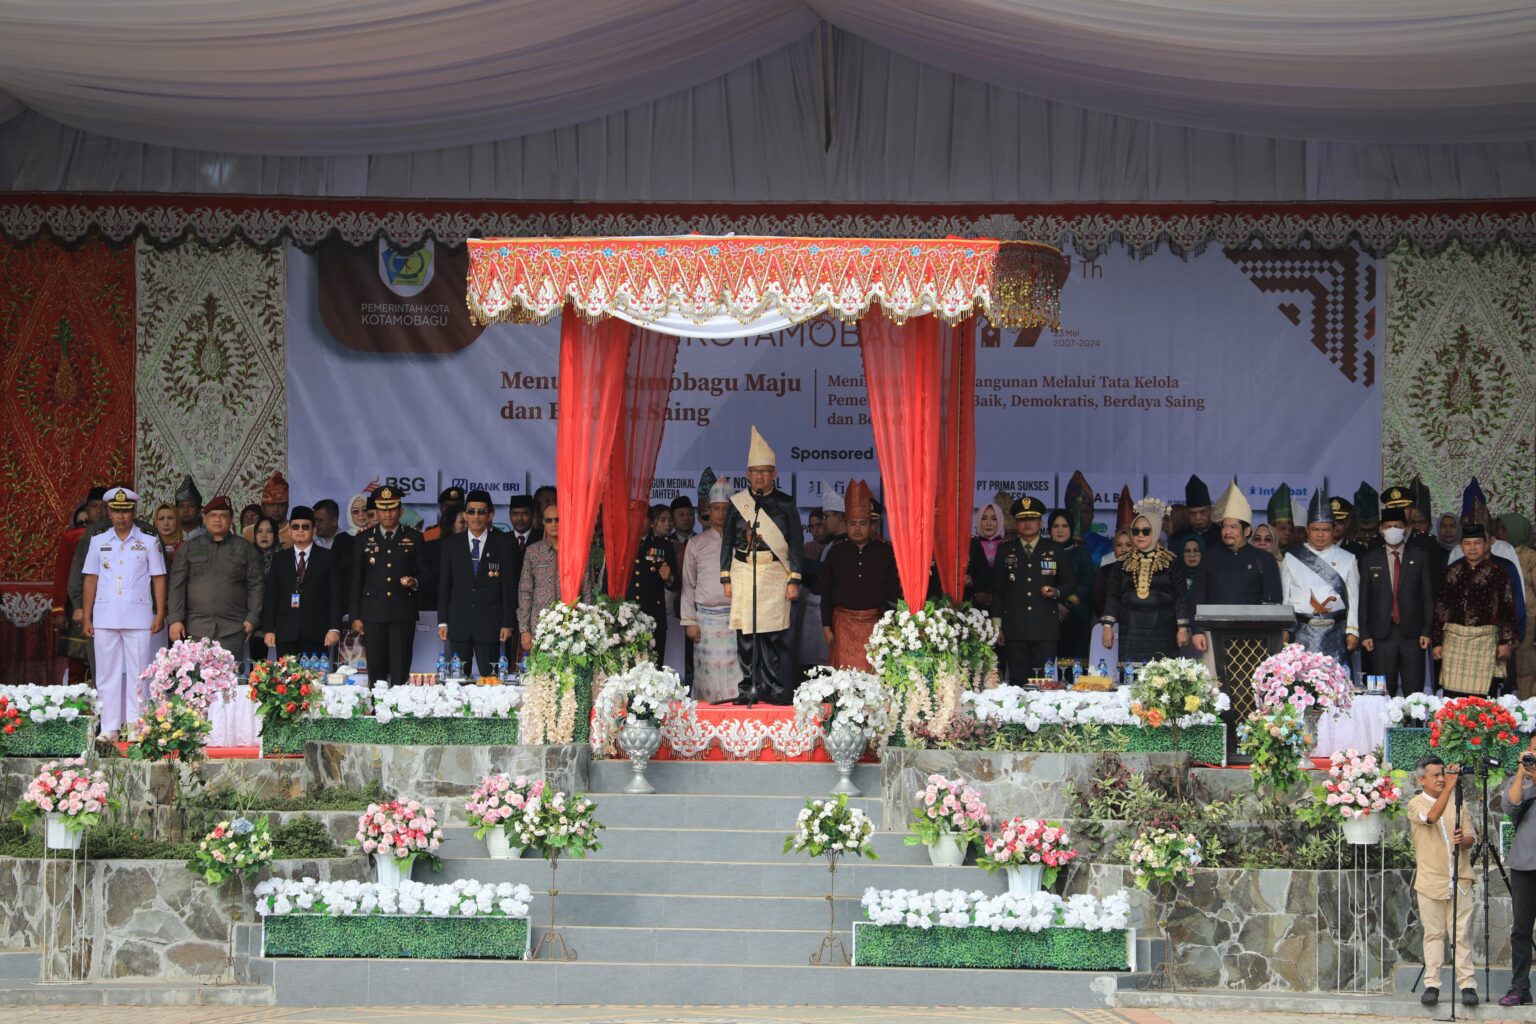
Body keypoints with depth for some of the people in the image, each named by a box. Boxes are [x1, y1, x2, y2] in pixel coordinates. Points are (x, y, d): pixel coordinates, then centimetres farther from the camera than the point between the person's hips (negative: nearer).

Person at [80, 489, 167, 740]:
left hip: (138, 616, -2)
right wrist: (87, 617, 6)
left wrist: (160, 614, -3)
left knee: (137, 673, -2)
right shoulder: (99, 541, 10)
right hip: (105, 616, 2)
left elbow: (158, 579, 5)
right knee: (107, 674, 2)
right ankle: (109, 728, 6)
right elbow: (91, 580, 11)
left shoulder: (148, 542, 4)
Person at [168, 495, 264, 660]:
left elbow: (255, 585, 8)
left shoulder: (245, 548, 10)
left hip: (232, 629, -1)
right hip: (197, 628, 1)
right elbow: (177, 586, 8)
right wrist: (176, 620, -1)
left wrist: (252, 618, -2)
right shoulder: (189, 548, 12)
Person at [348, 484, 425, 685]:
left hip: (403, 614, -1)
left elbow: (424, 572, 12)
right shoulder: (364, 539, 10)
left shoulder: (414, 538, 9)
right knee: (376, 669, 1)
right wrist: (356, 616, 3)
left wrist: (414, 582, -12)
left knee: (401, 670, -4)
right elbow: (356, 580, 9)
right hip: (373, 614, 1)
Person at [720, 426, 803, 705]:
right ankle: (749, 689, 6)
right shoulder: (737, 503, 10)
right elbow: (727, 542, 12)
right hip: (744, 573, 2)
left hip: (775, 574, -2)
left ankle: (777, 690, 0)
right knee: (745, 635, 0)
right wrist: (726, 578, 5)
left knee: (775, 635, -5)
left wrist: (794, 580, -2)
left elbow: (796, 544, 4)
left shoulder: (785, 504, 6)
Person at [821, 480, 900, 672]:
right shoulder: (836, 554, 8)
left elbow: (894, 591, 5)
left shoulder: (885, 552, 4)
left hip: (875, 623, -1)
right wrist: (826, 627, 6)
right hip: (843, 624, 1)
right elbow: (826, 593, 11)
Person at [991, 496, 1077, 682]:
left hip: (1046, 629, 0)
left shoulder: (1055, 551, 10)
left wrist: (1057, 593, -9)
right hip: (1014, 629, 0)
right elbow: (997, 589, 11)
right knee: (1018, 680, -1)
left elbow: (1070, 582, 14)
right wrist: (997, 624, 6)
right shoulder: (1005, 551, 11)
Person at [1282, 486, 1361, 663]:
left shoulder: (1347, 559, 10)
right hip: (1302, 632, 0)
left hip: (1335, 633, 0)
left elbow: (1354, 598, 8)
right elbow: (1283, 597, 9)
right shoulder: (1291, 558, 10)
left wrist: (1352, 631, 2)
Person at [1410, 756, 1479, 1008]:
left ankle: (1467, 984, -3)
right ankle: (1432, 985, 4)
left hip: (1459, 880, 2)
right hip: (1430, 881, -2)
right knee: (1433, 934, 1)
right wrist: (1449, 787, -30)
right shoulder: (1416, 804, 1)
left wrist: (1464, 840, -15)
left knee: (1462, 935, -1)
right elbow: (1431, 817, -21)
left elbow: (1472, 838, 10)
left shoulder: (1457, 803, 12)